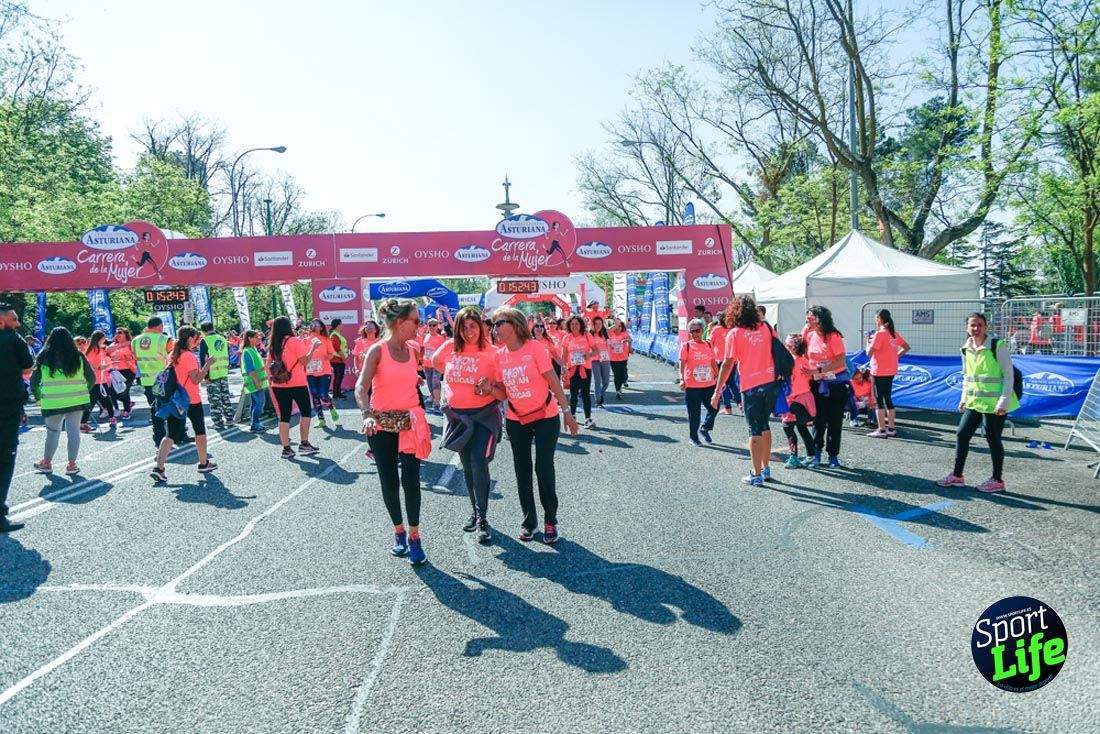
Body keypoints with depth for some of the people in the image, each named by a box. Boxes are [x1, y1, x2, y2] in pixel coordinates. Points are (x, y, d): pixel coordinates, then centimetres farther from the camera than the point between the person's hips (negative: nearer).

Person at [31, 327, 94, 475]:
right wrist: (85, 391, 19)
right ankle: (72, 464, 9)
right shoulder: (78, 357, 1)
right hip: (77, 401, 0)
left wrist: (38, 397, 17)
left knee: (52, 431, 13)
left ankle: (47, 462, 26)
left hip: (52, 402, 0)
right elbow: (92, 378, 4)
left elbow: (33, 381, 3)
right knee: (73, 430, 6)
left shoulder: (44, 358, 0)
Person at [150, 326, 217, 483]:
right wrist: (207, 365, -14)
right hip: (192, 401, -6)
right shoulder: (189, 356, -16)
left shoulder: (173, 355, 8)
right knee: (200, 431, 14)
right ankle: (204, 463, 25)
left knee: (172, 435, 3)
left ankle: (158, 468, -12)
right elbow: (196, 379, -19)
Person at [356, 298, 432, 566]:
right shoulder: (378, 350, -10)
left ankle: (414, 537, 4)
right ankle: (399, 532, 26)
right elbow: (361, 387, -21)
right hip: (382, 425, -2)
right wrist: (368, 415, -36)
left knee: (411, 479, -6)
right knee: (389, 481, 8)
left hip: (409, 422, 3)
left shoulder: (413, 351, 4)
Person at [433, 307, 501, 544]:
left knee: (479, 463, -15)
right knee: (467, 466, 15)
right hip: (457, 415, 5)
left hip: (484, 415, -4)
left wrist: (490, 387, -26)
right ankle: (475, 510, 32)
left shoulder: (491, 352, -11)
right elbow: (435, 362, 20)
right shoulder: (450, 347, -2)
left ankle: (483, 519, -6)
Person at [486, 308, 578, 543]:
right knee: (522, 470, 10)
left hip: (545, 417, -4)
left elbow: (553, 381, -12)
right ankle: (528, 520, 24)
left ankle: (550, 521, 14)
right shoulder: (499, 355, -1)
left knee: (544, 469, -2)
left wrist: (567, 413, -12)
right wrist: (490, 388, -20)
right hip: (515, 420, 5)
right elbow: (503, 394, 2)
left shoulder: (533, 348, -15)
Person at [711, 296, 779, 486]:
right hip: (771, 383, 4)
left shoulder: (734, 334, -7)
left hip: (751, 386, -4)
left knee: (755, 430, 3)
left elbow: (727, 364, -10)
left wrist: (717, 391, -7)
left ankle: (757, 475, 6)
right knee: (764, 425, 19)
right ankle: (766, 468, 27)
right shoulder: (766, 328, 5)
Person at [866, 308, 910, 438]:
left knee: (879, 400, -2)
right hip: (891, 371, 8)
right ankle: (891, 428, 18)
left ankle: (881, 430, -2)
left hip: (879, 371, -8)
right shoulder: (893, 333, 9)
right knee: (888, 399, 14)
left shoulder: (880, 334, -15)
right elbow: (906, 347, 16)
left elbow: (869, 352, -15)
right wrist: (896, 356, 12)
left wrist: (868, 341, 2)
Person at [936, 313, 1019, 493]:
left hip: (994, 403, -6)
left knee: (993, 439, 2)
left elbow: (1009, 375, -12)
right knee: (962, 434, 6)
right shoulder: (966, 349, 6)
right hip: (974, 402, 7)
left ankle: (997, 480, 16)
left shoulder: (998, 346, -12)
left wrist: (1003, 402, -17)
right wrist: (964, 398, 11)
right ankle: (957, 475, 17)